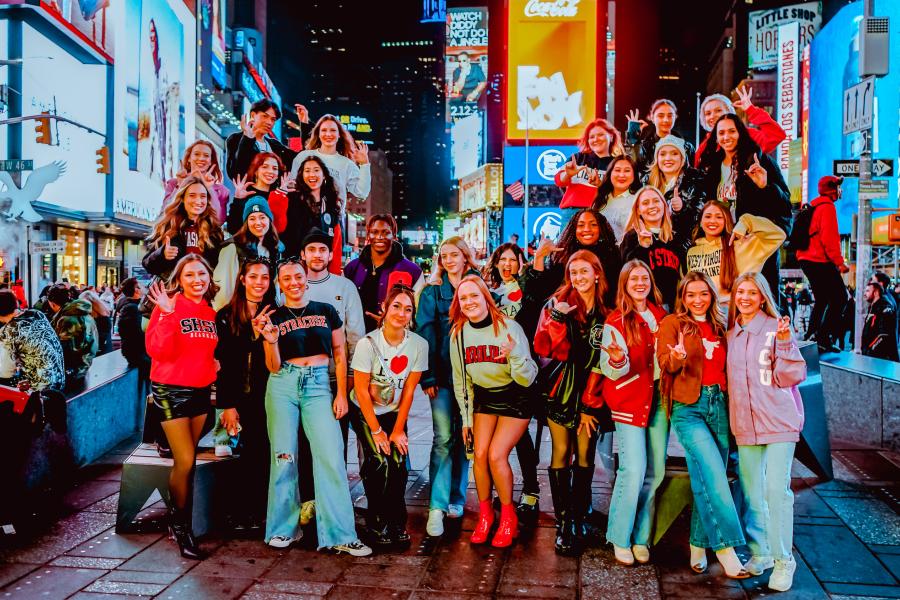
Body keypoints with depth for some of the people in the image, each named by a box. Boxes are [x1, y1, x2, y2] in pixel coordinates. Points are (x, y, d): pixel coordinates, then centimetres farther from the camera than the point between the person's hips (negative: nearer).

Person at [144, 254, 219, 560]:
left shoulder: (211, 311, 8)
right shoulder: (169, 306, -10)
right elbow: (158, 351, -21)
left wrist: (214, 363, 5)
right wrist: (168, 314, -29)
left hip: (201, 390, 6)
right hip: (171, 390, -6)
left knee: (188, 460, 14)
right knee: (185, 462, -7)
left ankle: (180, 519, 29)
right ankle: (180, 525, 14)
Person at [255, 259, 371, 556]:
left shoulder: (326, 311, 8)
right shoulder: (274, 317, 7)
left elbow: (340, 355, 9)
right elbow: (273, 367, 4)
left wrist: (341, 393, 1)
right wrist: (271, 340, -13)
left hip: (318, 386, 0)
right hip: (283, 386, 0)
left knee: (331, 457, -9)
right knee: (284, 457, 3)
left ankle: (339, 534, -2)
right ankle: (284, 527, 21)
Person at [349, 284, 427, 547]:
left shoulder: (419, 344, -13)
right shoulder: (368, 343, -20)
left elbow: (409, 390, -8)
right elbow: (361, 391, -16)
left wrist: (397, 430, -8)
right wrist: (377, 431, -14)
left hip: (395, 412, 2)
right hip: (364, 412, -2)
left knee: (398, 463, -12)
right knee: (378, 462, -15)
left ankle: (397, 522, 8)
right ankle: (377, 523, 4)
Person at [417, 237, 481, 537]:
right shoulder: (432, 292, 5)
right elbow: (425, 333, -2)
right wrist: (428, 376, -11)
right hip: (442, 374, -2)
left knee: (464, 436, 7)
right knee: (444, 437, -7)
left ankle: (456, 498, 20)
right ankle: (437, 506, -3)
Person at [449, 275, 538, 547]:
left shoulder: (509, 328, -21)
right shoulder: (458, 334, -7)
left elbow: (528, 379, -21)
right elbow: (460, 381, 5)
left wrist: (516, 356, -40)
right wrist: (466, 418, 6)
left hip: (515, 399, -4)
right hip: (483, 398, 4)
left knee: (496, 455, -13)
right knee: (480, 454, -6)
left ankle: (508, 518, 9)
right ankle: (485, 515, 17)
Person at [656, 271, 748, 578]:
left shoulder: (718, 326, 16)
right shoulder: (672, 323, 1)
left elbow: (726, 366, 19)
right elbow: (664, 363, -11)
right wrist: (678, 357, -32)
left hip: (719, 403, 5)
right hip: (689, 407, -5)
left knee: (707, 481, 7)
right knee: (714, 475, -14)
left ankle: (699, 545, 18)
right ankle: (725, 547, -7)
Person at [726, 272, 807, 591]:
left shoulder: (776, 328, -6)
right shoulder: (731, 334, 9)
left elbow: (791, 377, -11)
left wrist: (784, 342, -22)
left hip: (778, 421, -5)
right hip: (745, 423, 5)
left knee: (776, 489, -8)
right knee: (751, 492, 12)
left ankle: (783, 560, 7)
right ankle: (759, 553, 27)